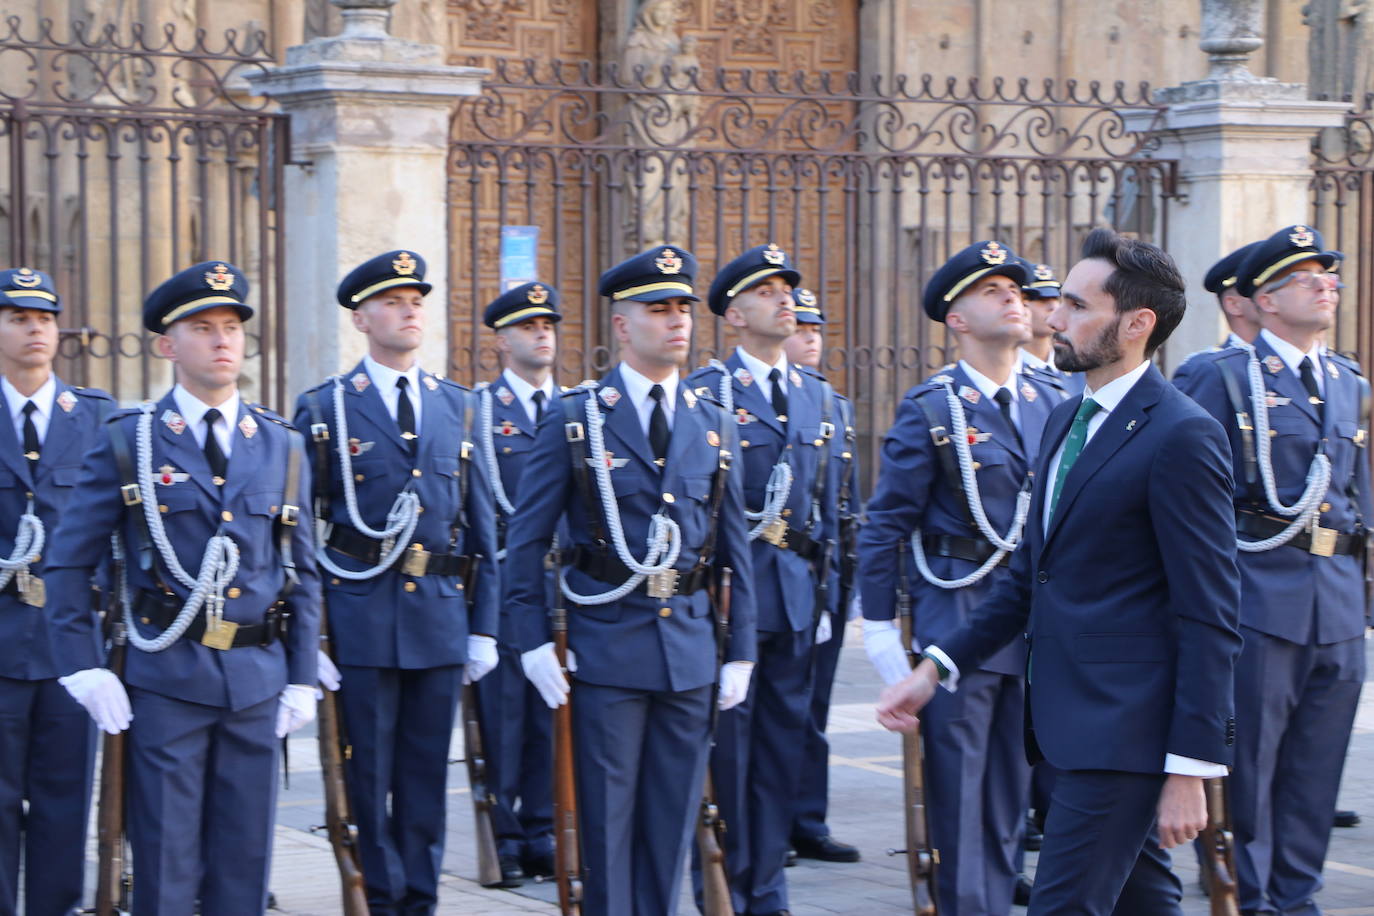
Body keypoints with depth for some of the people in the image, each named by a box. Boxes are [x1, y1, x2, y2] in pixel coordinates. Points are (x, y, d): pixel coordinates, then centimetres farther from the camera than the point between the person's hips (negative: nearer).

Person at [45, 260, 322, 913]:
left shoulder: (281, 447, 10)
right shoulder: (127, 442, 0)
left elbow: (302, 573, 13)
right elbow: (70, 563, 1)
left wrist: (303, 680, 7)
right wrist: (86, 670, -7)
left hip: (257, 681, 3)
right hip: (166, 680, -3)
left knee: (245, 859, 8)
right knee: (166, 863, 0)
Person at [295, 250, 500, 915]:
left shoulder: (457, 406, 12)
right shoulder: (324, 409, 1)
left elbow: (481, 523, 12)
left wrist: (484, 627, 7)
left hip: (442, 616, 3)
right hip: (361, 616, -3)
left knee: (427, 775, 8)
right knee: (367, 777, 2)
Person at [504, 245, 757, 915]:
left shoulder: (713, 425, 10)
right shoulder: (575, 419, -1)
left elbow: (735, 547, 12)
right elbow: (526, 538, -1)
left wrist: (741, 652, 7)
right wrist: (534, 643, -8)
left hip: (690, 645, 4)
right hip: (608, 643, -4)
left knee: (671, 817, 8)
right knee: (607, 818, 0)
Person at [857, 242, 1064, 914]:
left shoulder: (1053, 403, 9)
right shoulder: (932, 409, -5)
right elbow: (886, 524, -4)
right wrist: (880, 627, -7)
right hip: (957, 610, -5)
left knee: (1013, 782, 11)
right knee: (957, 784, -2)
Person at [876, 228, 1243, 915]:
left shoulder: (1180, 435, -13)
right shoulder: (1065, 420, 15)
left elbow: (1210, 618, -15)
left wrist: (1190, 771, -18)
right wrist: (934, 670, 12)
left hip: (1126, 728, -9)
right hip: (1069, 716, 9)